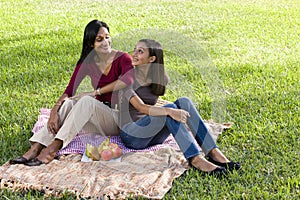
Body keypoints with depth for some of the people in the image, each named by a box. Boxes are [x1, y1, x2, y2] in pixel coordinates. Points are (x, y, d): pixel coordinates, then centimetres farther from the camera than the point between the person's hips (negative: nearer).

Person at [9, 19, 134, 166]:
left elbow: (128, 79, -29)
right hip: (97, 118, 4)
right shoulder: (87, 63, 6)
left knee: (87, 101, -31)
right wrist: (54, 111, -22)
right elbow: (69, 91, -4)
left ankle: (53, 148, -36)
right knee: (68, 103, -24)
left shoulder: (123, 58, -7)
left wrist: (96, 92, -29)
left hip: (119, 120, -4)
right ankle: (35, 149, -30)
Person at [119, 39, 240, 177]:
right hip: (131, 136, -5)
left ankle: (213, 152, -27)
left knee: (183, 102, -17)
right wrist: (169, 111, -37)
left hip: (152, 136, 5)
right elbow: (141, 107, -24)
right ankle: (195, 159, -37)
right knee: (169, 109, -29)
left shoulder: (161, 79, 7)